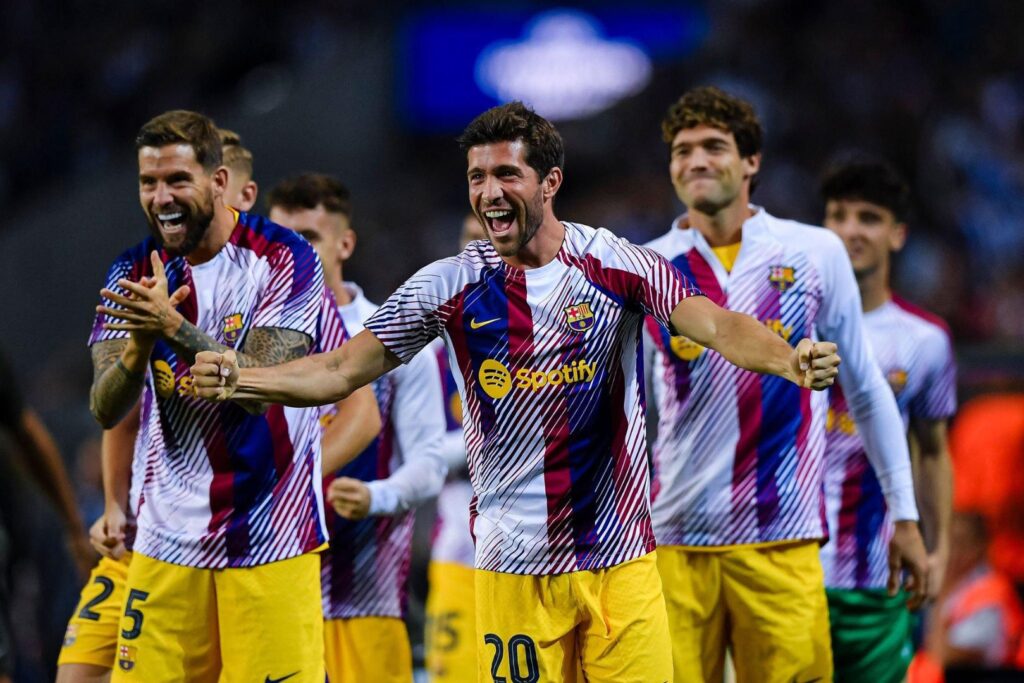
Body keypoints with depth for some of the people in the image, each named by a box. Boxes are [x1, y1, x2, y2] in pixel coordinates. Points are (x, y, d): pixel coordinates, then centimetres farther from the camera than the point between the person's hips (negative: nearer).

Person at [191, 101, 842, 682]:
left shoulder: (616, 264, -3)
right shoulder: (450, 285, 1)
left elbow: (715, 324, -15)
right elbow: (342, 370, 1)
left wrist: (789, 360, -36)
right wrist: (241, 380, -15)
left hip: (619, 559, -1)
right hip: (513, 564, 1)